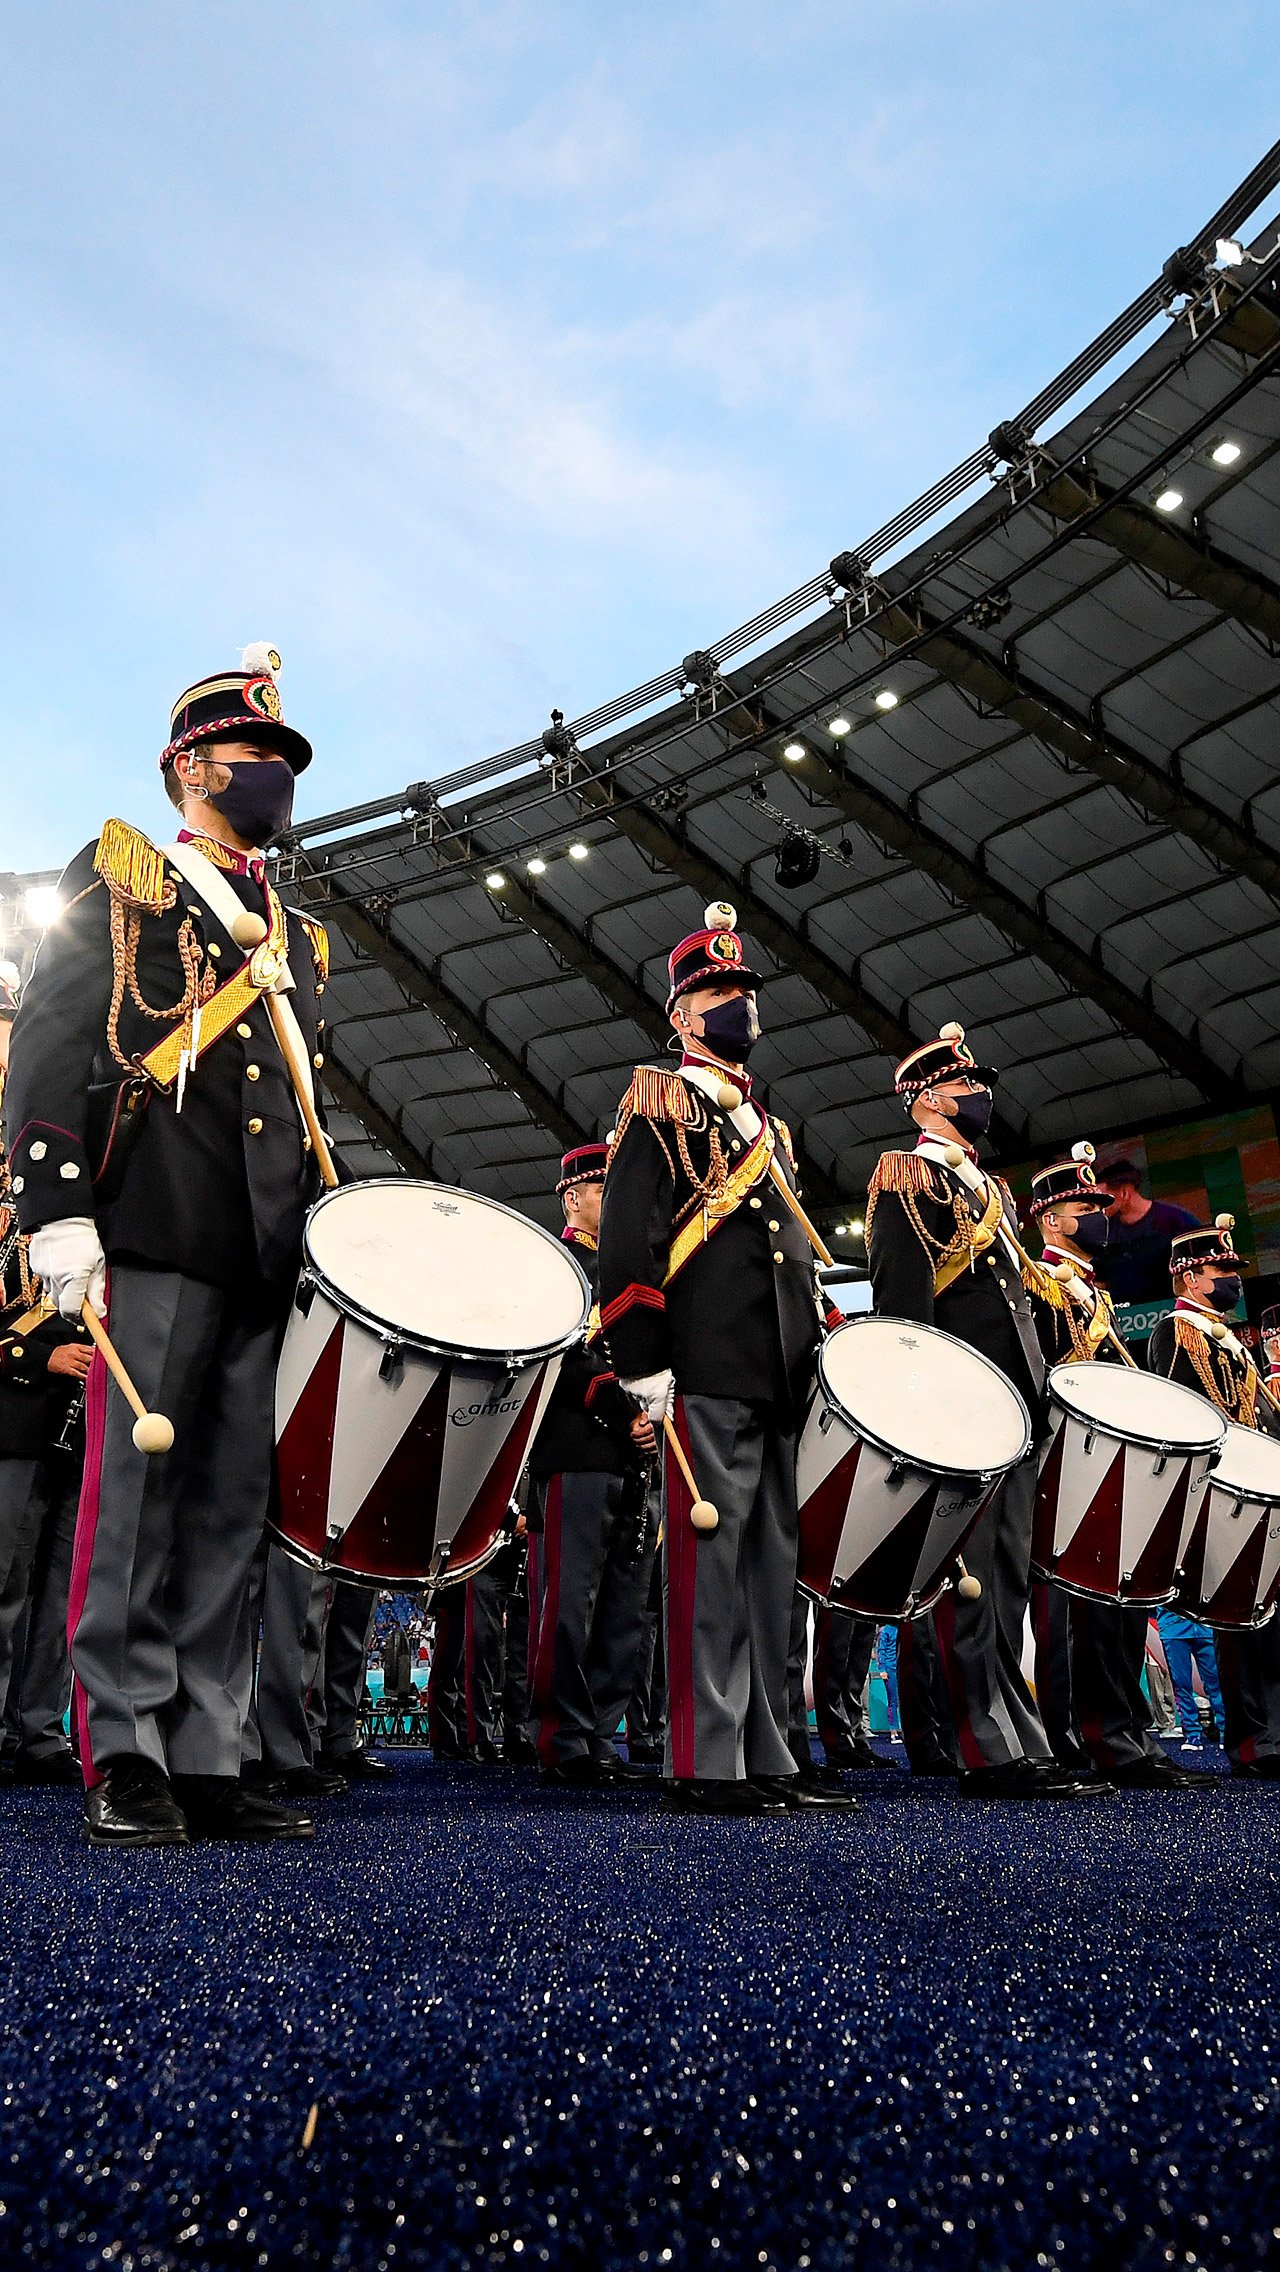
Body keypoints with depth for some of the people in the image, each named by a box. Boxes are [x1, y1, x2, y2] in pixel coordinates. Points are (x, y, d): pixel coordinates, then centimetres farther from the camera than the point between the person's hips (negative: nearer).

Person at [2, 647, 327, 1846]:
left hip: (271, 1254, 5)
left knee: (233, 1504, 4)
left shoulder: (294, 938, 26)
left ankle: (204, 1761, 10)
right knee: (136, 1491, -4)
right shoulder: (113, 875, 10)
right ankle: (125, 1760, 5)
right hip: (155, 1233, -5)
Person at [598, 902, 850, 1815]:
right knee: (712, 1553, -7)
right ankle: (709, 1764, 0)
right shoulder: (660, 1102, 3)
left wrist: (820, 1350, 19)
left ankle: (767, 1755, 17)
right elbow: (625, 1236, -8)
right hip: (711, 1370, -8)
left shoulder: (768, 1127, 27)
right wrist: (643, 1362, -16)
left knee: (772, 1559, 9)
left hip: (785, 1374, 8)